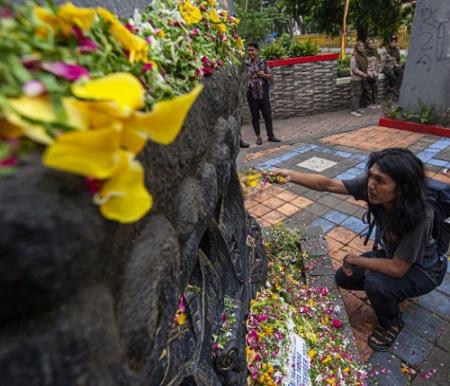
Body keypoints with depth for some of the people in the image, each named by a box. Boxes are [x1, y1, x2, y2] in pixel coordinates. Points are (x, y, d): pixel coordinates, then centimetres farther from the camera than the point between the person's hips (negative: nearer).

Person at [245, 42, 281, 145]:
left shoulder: (263, 63, 3)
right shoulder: (245, 64, -1)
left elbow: (270, 75, 6)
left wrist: (264, 75, -12)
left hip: (263, 93, 1)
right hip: (251, 93, -1)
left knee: (268, 115, 3)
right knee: (255, 116, 7)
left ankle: (270, 135, 14)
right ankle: (258, 137, 19)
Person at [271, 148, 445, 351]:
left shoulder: (419, 217, -39)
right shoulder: (371, 185, -27)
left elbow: (397, 268, -32)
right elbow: (328, 184, -25)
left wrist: (355, 260, -21)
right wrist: (291, 175, -38)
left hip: (420, 269, -5)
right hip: (388, 254, 5)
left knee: (375, 282, -30)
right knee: (343, 278, 0)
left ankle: (392, 323, 3)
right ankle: (389, 292, 23)